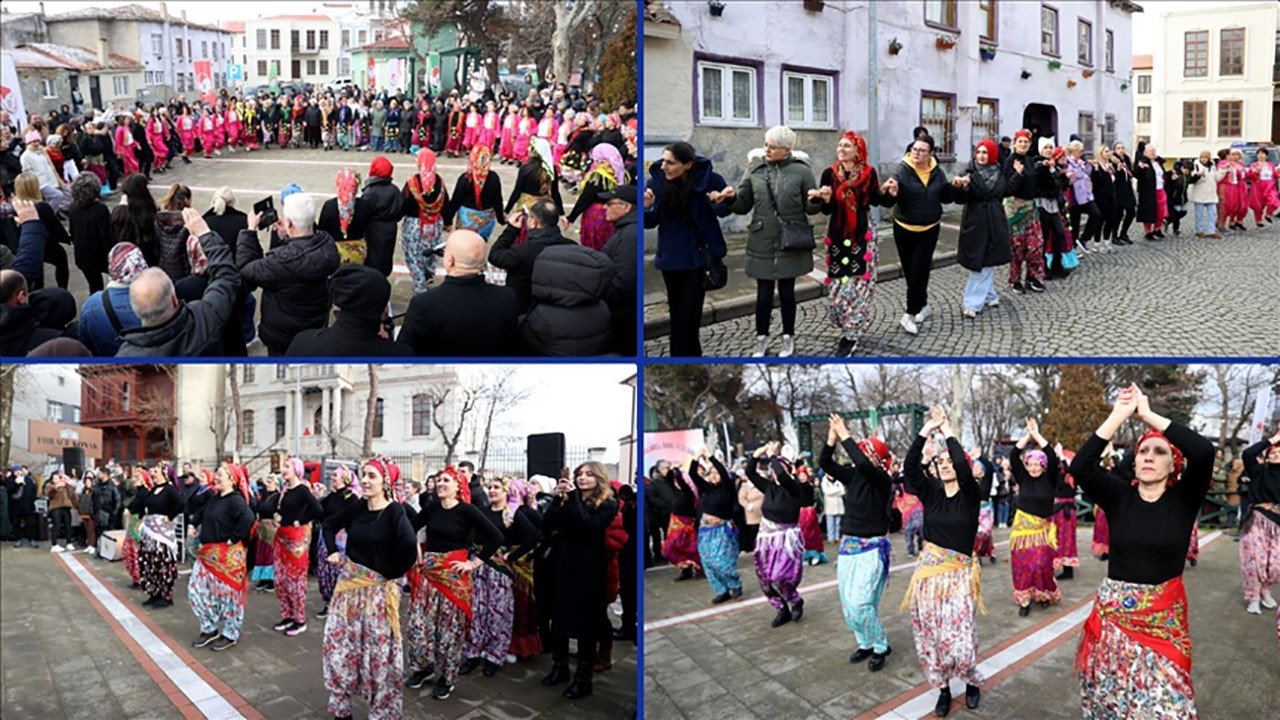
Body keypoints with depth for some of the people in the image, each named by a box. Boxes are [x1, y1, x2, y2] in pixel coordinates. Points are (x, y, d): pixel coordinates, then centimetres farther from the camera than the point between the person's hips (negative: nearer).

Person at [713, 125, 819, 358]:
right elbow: (743, 206, 6)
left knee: (787, 291, 9)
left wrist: (818, 201, -22)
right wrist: (731, 197, -15)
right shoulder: (755, 169, 2)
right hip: (763, 242, 1)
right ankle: (761, 340, 19)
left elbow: (811, 208, 0)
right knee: (764, 293, 2)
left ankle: (788, 339, 25)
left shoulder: (801, 171, -3)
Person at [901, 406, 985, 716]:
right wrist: (927, 430, -15)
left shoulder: (970, 495, -4)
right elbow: (910, 467, -11)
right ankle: (943, 688, 22)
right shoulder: (931, 493, 4)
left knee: (960, 637, -8)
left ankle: (972, 682, 20)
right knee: (930, 634, 3)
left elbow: (963, 466, -23)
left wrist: (947, 430, -14)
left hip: (959, 575, -3)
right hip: (929, 571, 3)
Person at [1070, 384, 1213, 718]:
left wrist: (1148, 414, -17)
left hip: (1164, 617, -1)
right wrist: (1119, 416, -17)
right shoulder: (1119, 495, 0)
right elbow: (1080, 467, -17)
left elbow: (1204, 452, -21)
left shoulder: (1184, 499, -3)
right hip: (1114, 613, 2)